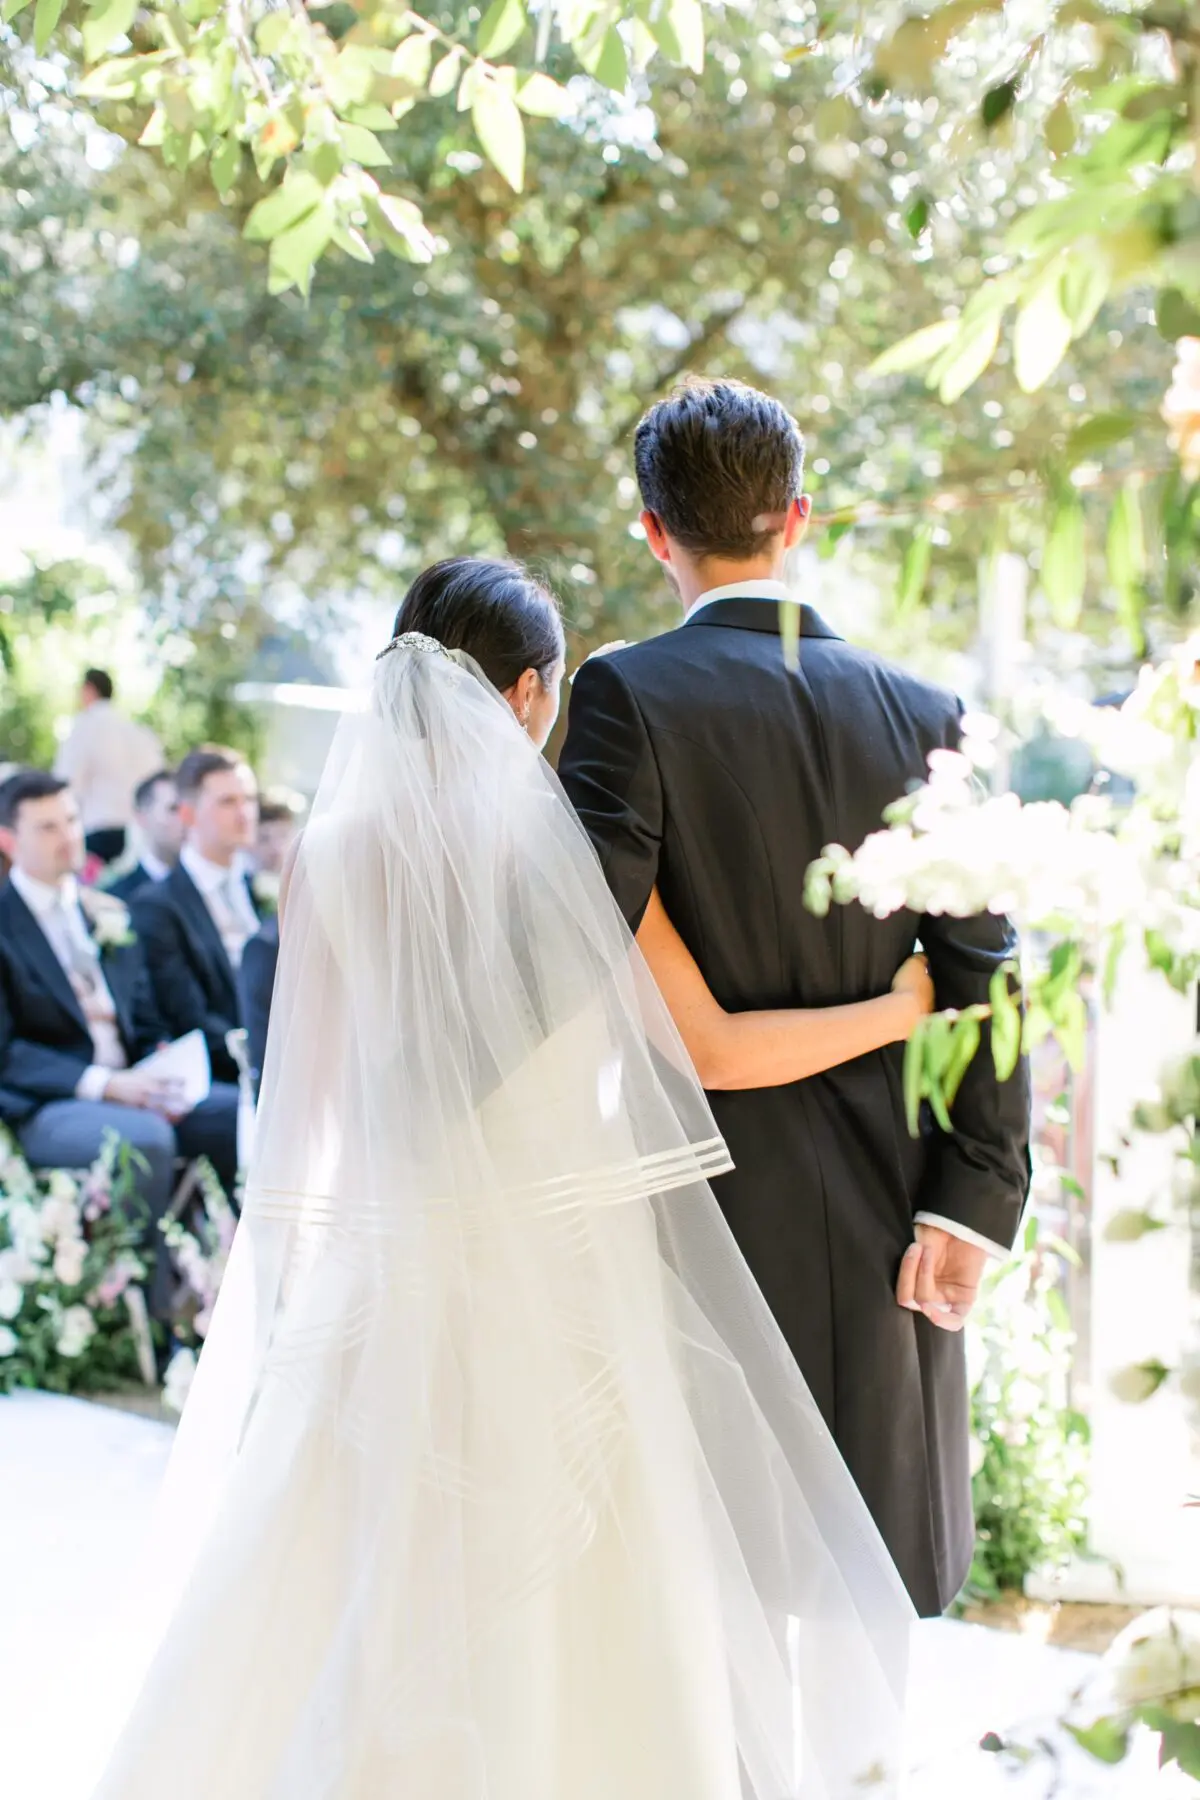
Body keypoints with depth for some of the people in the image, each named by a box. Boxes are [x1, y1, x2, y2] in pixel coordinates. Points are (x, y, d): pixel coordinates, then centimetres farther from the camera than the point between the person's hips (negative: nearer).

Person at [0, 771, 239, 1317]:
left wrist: (159, 1076, -5)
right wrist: (101, 1084, -21)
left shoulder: (109, 916, 18)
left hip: (129, 1089, 6)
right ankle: (157, 1309, -25)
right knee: (145, 1137, -35)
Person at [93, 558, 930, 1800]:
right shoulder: (573, 841, -7)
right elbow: (718, 1048, -4)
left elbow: (310, 1097, 4)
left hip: (391, 1275, 2)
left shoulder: (333, 853, -1)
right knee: (577, 1636, 8)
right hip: (569, 1280, -2)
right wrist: (903, 1004, 8)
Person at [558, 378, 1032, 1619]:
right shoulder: (918, 712, 3)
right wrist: (974, 1195, -1)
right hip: (883, 1194, 4)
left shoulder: (629, 695, -9)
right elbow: (979, 971, -1)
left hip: (710, 1188, -3)